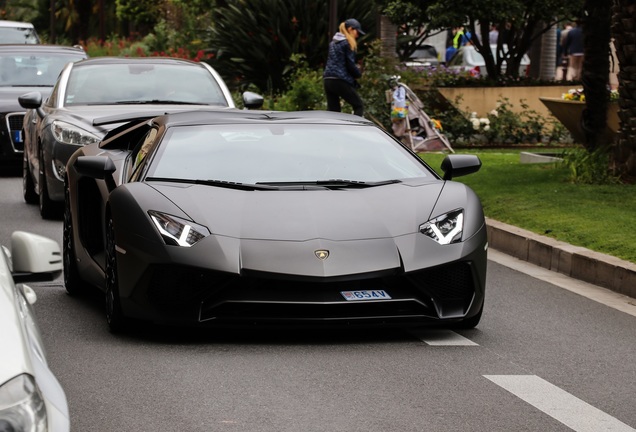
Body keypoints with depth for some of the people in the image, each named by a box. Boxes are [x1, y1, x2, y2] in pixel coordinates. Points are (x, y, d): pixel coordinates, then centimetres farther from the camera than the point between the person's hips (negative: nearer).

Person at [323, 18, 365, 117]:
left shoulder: (333, 42, 19)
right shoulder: (348, 43, -6)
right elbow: (350, 64, -9)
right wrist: (358, 73, 9)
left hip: (328, 79, 8)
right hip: (341, 81, -8)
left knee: (333, 111, 7)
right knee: (359, 106, 1)